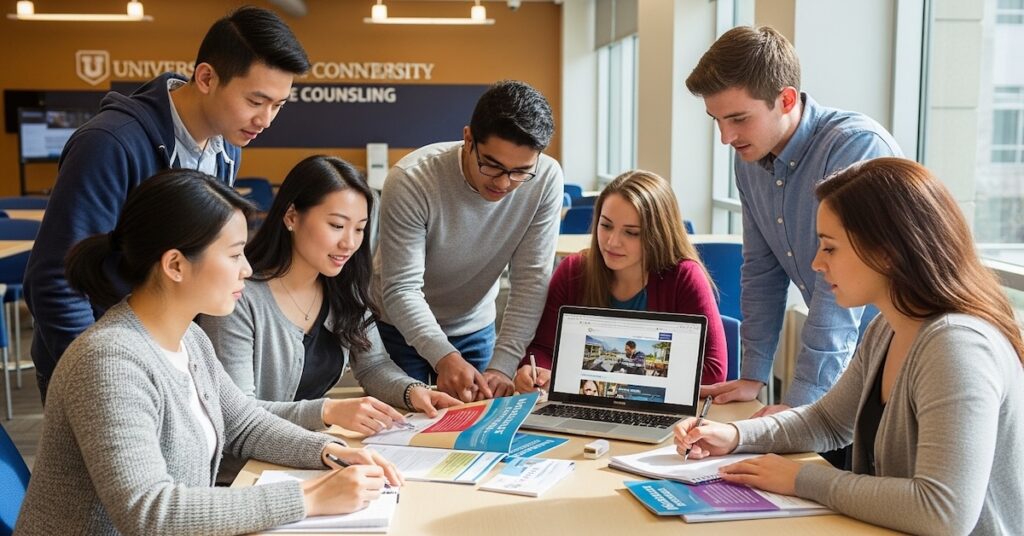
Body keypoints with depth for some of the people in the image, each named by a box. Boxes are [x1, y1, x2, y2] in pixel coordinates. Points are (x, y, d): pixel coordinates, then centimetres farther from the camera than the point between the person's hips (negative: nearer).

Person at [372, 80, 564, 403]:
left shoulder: (546, 180, -21)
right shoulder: (411, 181, -29)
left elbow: (532, 280, -20)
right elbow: (401, 289, -29)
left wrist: (502, 366, -29)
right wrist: (444, 358, -43)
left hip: (476, 327, 3)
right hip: (400, 327, -2)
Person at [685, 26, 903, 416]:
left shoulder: (857, 146, -22)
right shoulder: (749, 159, 0)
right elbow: (761, 270, 7)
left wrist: (801, 401, -27)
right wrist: (753, 377, 4)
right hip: (839, 350, 6)